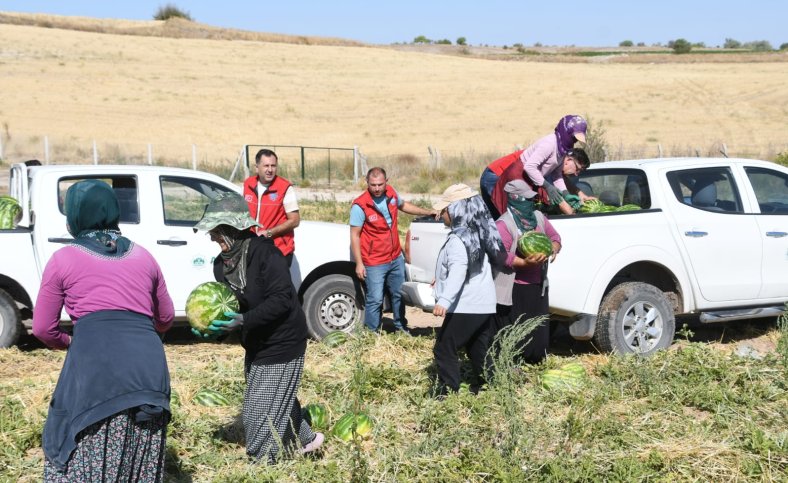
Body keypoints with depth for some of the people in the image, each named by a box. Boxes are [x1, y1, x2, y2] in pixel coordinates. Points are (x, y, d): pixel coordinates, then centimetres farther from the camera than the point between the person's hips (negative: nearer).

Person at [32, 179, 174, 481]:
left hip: (94, 367, -4)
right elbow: (165, 319, 29)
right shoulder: (143, 257, 21)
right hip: (149, 366, 4)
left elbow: (43, 329, 11)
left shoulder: (64, 259, 10)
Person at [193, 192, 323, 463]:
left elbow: (282, 299, -28)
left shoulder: (265, 252, -23)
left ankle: (263, 461, 12)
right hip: (255, 346, 9)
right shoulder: (222, 263, 1)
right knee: (278, 401, 23)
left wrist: (243, 320, -35)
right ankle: (305, 439, 44)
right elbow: (226, 305, 7)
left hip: (282, 345, -8)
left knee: (262, 410, -4)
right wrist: (213, 328, -14)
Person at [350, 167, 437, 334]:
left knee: (399, 295, 20)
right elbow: (355, 236, -17)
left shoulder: (391, 193, -4)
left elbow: (403, 205, 20)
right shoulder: (360, 206, -22)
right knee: (375, 300, -4)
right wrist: (359, 264, -18)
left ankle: (401, 327, 38)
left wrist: (427, 212, 19)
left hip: (396, 258, 7)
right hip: (375, 263, -7)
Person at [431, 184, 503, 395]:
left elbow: (458, 270, -31)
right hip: (485, 306, 10)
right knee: (479, 353, 17)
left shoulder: (458, 239, -17)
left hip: (465, 307, -10)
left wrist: (445, 300, -42)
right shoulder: (480, 234, 13)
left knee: (444, 350, -4)